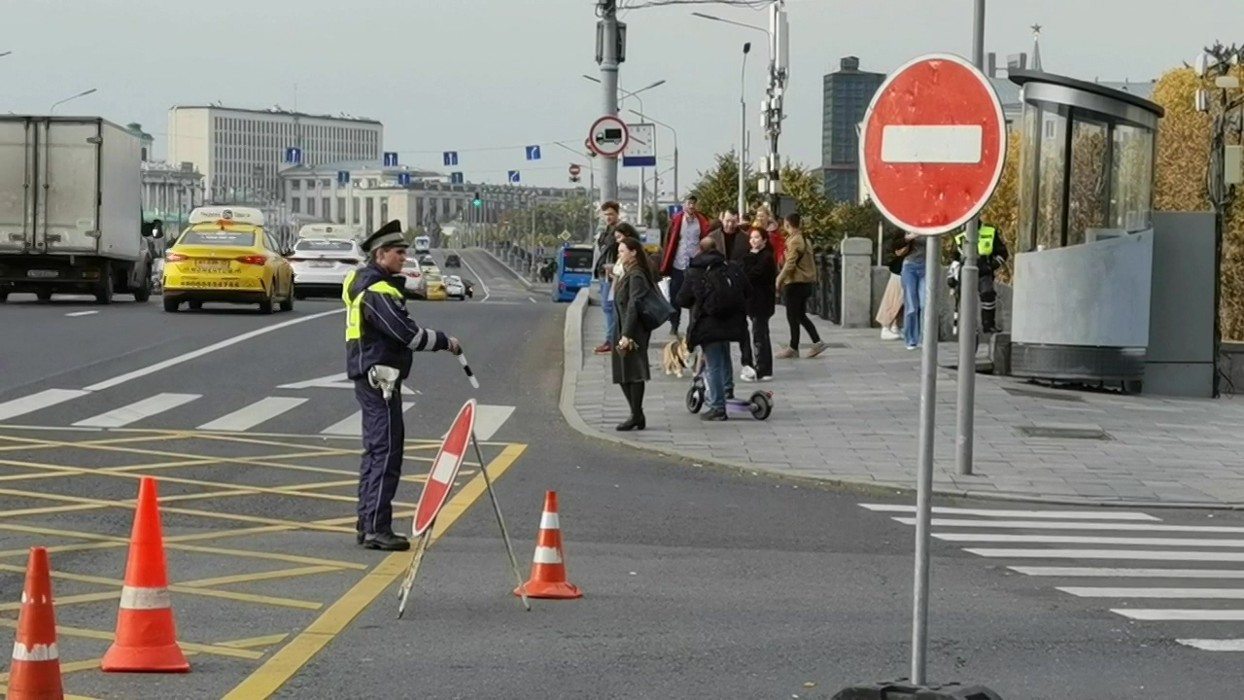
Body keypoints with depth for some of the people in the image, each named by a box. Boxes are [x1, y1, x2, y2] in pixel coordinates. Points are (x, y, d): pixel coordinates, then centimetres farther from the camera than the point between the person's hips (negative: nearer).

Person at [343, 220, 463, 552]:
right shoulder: (377, 292, -18)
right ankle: (376, 527, -9)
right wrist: (445, 342, -11)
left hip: (371, 378, 11)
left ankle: (367, 524, 20)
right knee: (387, 452, -9)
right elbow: (408, 334, -22)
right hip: (379, 378, -11)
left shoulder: (362, 282, 15)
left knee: (375, 450, 15)